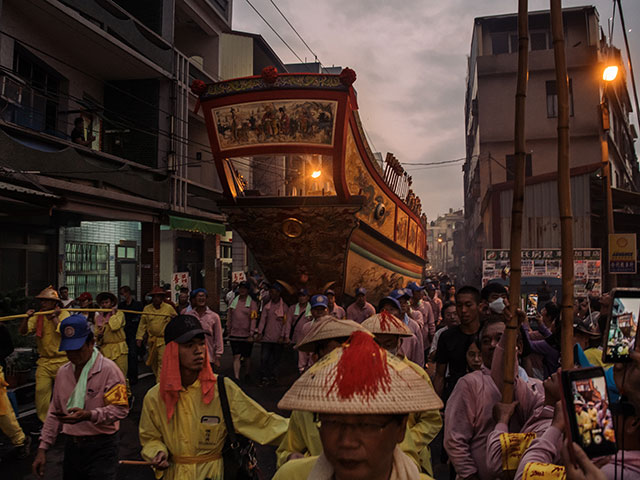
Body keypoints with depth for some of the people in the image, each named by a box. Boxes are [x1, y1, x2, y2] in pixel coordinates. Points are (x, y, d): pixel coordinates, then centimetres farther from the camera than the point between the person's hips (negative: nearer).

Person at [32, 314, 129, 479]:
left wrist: (89, 415, -29)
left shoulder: (108, 369, -12)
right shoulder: (63, 372, 9)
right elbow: (55, 412, 15)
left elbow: (120, 409, -17)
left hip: (101, 447, -6)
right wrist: (43, 448, 13)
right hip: (71, 446, 6)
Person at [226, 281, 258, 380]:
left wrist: (251, 334, -12)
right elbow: (229, 317, 13)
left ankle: (247, 376, 27)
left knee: (247, 357, 10)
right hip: (234, 335, 2)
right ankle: (236, 378, -8)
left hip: (246, 335, -2)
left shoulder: (252, 303, -1)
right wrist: (228, 331, 11)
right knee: (236, 356, -6)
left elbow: (253, 319, -6)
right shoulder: (233, 301, 8)